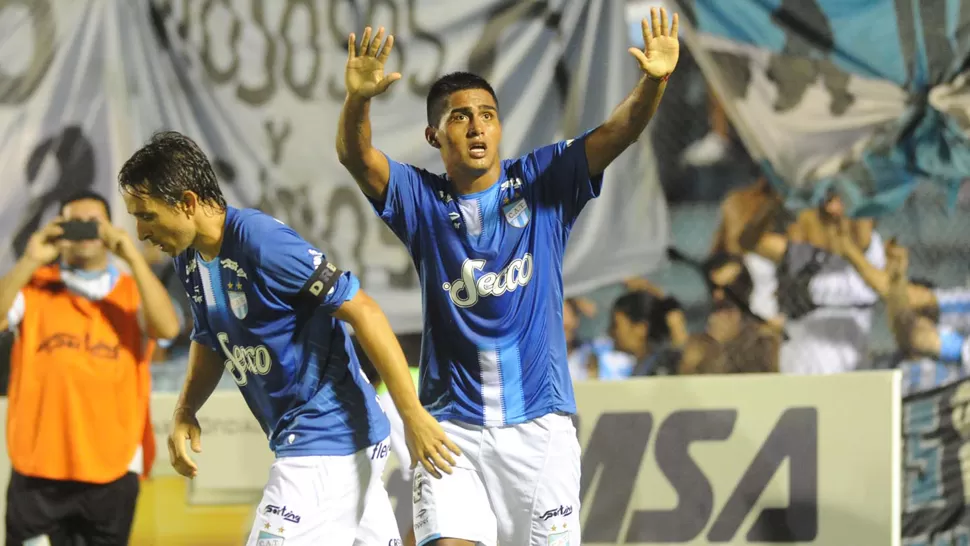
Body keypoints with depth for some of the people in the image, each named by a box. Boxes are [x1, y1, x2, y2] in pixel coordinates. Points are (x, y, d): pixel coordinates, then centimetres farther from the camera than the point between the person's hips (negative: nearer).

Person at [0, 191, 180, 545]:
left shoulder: (133, 293, 7)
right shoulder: (34, 288, 5)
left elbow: (168, 328, -13)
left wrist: (133, 257, -18)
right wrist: (29, 261, -19)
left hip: (112, 472, 1)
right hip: (39, 470, -1)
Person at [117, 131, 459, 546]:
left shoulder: (262, 241, -22)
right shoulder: (189, 258, 6)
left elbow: (363, 312, -21)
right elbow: (209, 341, 24)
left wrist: (413, 415, -21)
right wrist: (184, 413, 6)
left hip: (327, 443, -9)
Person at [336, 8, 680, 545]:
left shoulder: (541, 182, 3)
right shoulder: (422, 201, 3)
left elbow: (617, 134, -9)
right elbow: (355, 156, -14)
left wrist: (653, 81, -29)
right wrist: (358, 99, -36)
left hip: (539, 422, 1)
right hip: (451, 425, -1)